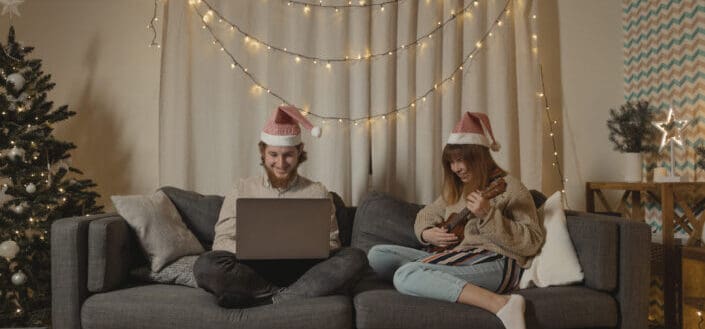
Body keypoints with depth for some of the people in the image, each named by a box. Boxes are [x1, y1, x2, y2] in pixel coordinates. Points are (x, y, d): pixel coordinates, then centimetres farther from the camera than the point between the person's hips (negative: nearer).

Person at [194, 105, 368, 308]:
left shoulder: (317, 193, 14)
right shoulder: (242, 191, 14)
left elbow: (331, 244, 11)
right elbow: (221, 241, 7)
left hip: (300, 270, 1)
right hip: (254, 270, 0)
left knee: (354, 258, -26)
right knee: (206, 265, -30)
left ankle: (267, 301, -27)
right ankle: (293, 296, -22)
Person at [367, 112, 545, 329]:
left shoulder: (509, 188, -3)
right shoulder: (456, 189, 19)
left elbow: (532, 242, -12)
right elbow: (426, 214, 28)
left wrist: (488, 215, -22)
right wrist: (427, 234, 5)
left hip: (495, 264, -8)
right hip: (454, 258, 8)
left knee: (406, 275, -32)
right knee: (378, 254, -2)